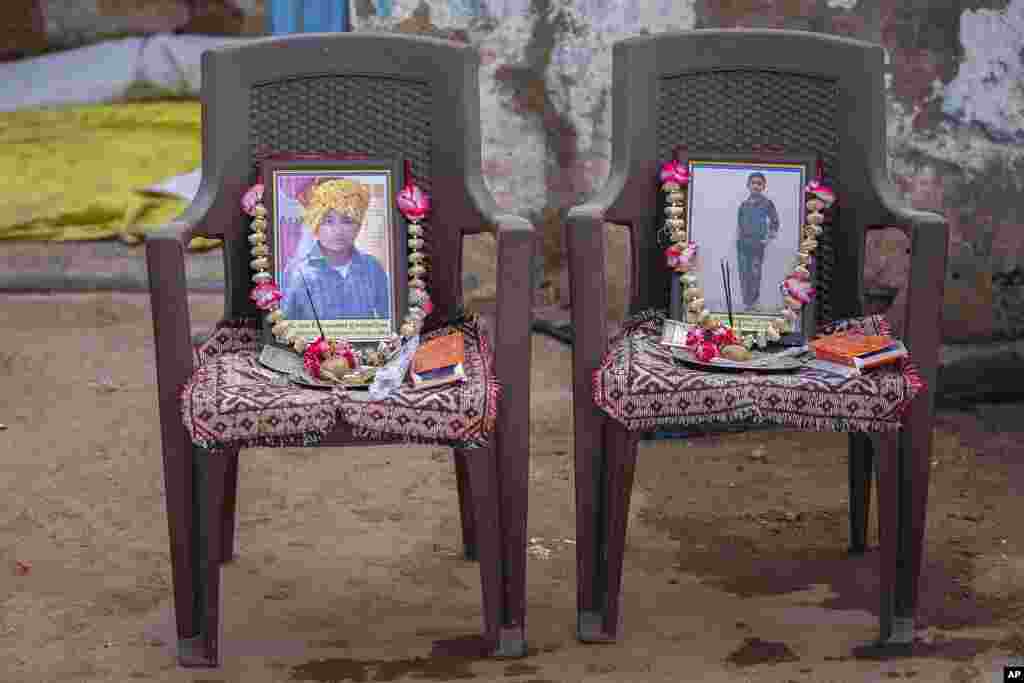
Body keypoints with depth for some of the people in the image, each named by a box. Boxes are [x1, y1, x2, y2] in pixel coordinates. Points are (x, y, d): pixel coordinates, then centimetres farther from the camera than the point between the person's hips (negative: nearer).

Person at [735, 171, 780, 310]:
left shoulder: (767, 203, -1)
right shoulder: (744, 204, 11)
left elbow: (775, 222, 3)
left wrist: (768, 238, -3)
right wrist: (738, 237, 8)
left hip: (757, 243, -4)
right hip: (743, 242, 4)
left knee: (755, 273, -6)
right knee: (743, 273, 4)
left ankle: (753, 301, 0)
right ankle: (746, 301, 10)